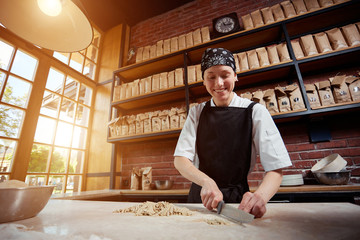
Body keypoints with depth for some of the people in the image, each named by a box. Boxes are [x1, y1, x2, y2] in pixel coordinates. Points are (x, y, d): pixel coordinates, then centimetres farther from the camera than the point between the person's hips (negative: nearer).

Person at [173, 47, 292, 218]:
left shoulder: (255, 112, -6)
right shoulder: (197, 113, 0)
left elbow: (275, 169, -9)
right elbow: (180, 159, -7)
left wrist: (260, 196, -28)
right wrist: (207, 182, -24)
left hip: (237, 200, -1)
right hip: (200, 196, 2)